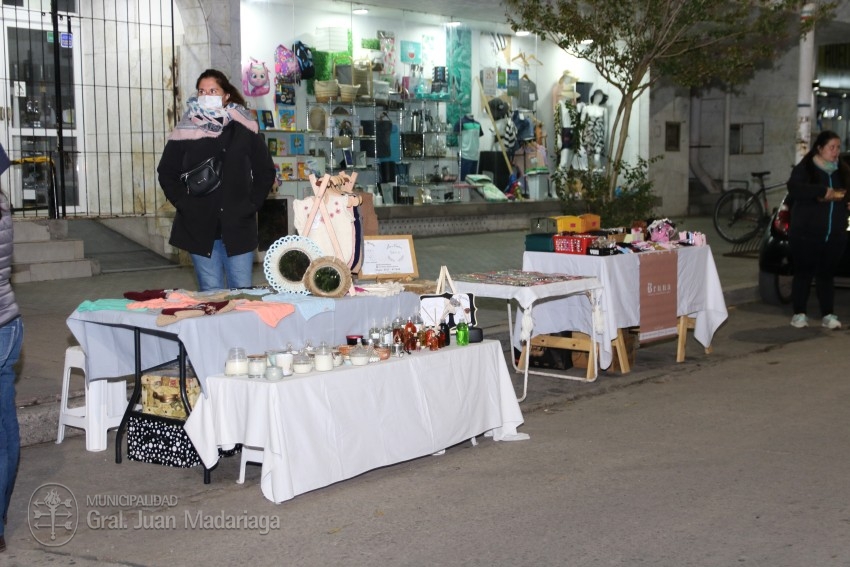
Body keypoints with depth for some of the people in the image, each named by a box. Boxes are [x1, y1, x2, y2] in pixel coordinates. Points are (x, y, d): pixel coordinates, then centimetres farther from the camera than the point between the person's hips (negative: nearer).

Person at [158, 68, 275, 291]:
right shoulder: (186, 131, 1)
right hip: (199, 226, 0)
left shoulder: (244, 130, 1)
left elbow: (265, 172, 8)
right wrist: (184, 203, -3)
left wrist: (252, 204, -2)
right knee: (210, 292, 5)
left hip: (238, 225, 0)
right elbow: (166, 172, 9)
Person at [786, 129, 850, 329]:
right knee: (803, 273, 2)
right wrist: (823, 191, -22)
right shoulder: (804, 168, -2)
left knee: (827, 275, 6)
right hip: (805, 233, -3)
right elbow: (794, 188, -18)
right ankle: (799, 314, 10)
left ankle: (828, 315, 11)